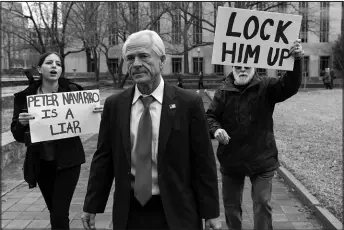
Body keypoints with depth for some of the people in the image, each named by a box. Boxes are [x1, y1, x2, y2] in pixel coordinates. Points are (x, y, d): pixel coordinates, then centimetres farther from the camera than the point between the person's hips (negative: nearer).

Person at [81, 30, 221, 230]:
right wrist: (92, 206, 5)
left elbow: (203, 161, -7)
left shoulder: (189, 103, -9)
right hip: (129, 212, 3)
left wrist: (211, 212, -5)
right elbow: (103, 158, 4)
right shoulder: (114, 105, 0)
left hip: (176, 212, -2)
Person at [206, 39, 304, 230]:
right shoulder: (223, 92, -1)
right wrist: (216, 129, -21)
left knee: (263, 203, 3)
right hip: (231, 159, 2)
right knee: (231, 204, 17)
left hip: (261, 159, -2)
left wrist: (296, 60, -39)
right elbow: (210, 116, 2)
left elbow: (290, 86, -21)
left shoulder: (266, 87, -6)